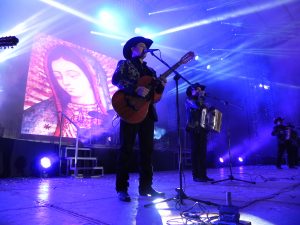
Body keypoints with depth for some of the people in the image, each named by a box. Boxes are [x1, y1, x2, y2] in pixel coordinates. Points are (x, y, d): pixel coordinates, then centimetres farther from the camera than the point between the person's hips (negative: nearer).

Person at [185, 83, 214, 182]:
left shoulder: (201, 101, 21)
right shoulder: (189, 100, 1)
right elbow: (197, 106, -18)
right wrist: (200, 97, -5)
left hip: (203, 129, 6)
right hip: (194, 129, -6)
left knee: (203, 152, 4)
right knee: (196, 152, -6)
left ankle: (203, 175, 10)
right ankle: (196, 176, -2)